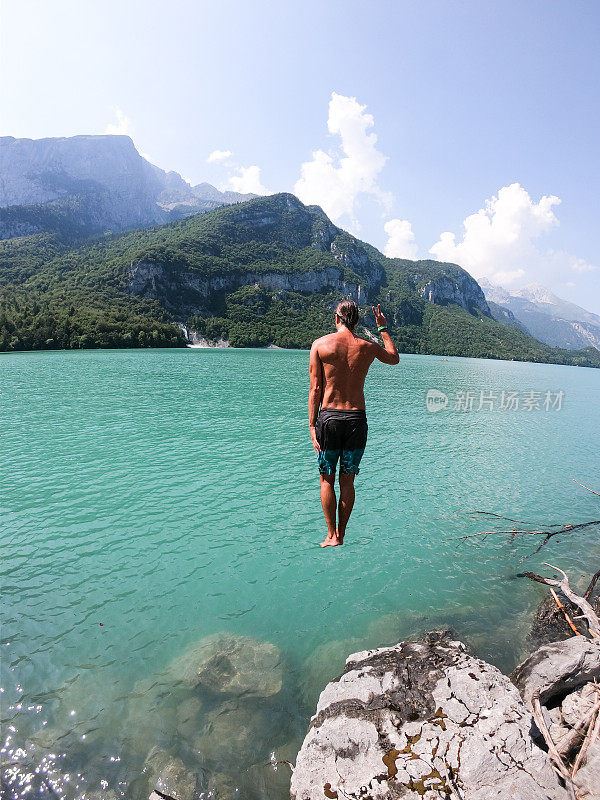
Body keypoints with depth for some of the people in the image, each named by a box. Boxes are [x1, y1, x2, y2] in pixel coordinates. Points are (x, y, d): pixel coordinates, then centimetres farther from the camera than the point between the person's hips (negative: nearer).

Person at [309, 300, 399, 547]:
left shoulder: (320, 344, -3)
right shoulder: (368, 347, 2)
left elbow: (315, 389, -5)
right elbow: (394, 358, 25)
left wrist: (312, 426, -2)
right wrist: (383, 328, 32)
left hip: (329, 418, -1)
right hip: (356, 419, 2)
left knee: (327, 480, 12)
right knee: (347, 481, 13)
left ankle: (332, 536, 14)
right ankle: (341, 534, 24)